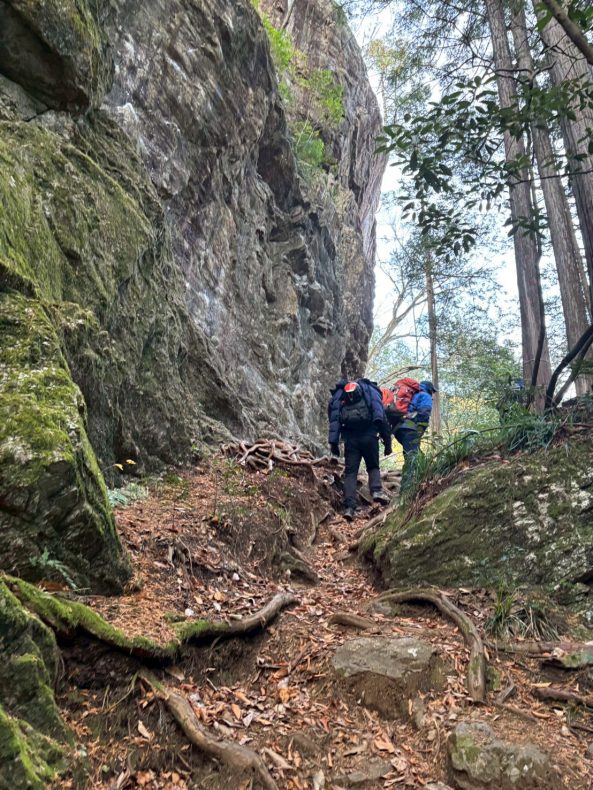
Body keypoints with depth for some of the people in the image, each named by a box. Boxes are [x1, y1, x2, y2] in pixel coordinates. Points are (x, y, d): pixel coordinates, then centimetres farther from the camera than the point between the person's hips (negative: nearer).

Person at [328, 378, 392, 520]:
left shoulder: (338, 394, 22)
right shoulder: (371, 390, 19)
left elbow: (333, 420, 12)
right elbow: (382, 417, 10)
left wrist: (333, 443, 10)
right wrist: (387, 441, 10)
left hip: (350, 438, 1)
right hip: (369, 435, -1)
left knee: (350, 472, 5)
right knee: (373, 467, 18)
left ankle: (349, 506, -7)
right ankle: (377, 490, -8)